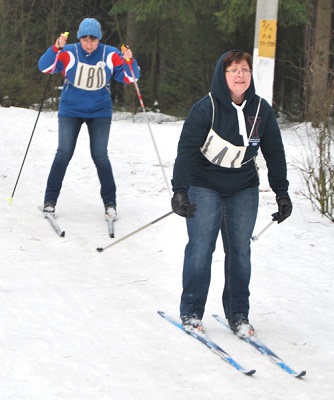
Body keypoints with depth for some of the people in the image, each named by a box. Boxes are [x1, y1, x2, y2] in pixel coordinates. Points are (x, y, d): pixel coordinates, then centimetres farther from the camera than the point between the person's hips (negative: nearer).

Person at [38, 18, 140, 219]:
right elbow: (45, 67, -18)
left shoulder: (110, 55, -8)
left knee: (100, 156, -4)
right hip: (71, 111, 0)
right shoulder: (69, 53, -12)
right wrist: (56, 49, -33)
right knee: (63, 153, -4)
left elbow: (129, 78, -5)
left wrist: (129, 62, -25)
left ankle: (110, 203, 6)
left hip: (100, 112, 0)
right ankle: (50, 200, 4)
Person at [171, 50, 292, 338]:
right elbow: (186, 150, -18)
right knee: (200, 249, -6)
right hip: (205, 188, -3)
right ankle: (191, 312, 7)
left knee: (240, 251, 3)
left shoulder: (261, 110, -5)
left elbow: (275, 153, 4)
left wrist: (282, 193, 4)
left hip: (244, 190, 3)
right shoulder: (206, 109, -17)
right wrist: (180, 191, -27)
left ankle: (238, 314, 13)